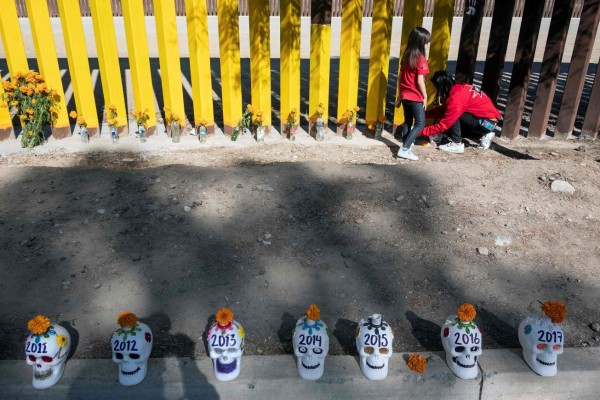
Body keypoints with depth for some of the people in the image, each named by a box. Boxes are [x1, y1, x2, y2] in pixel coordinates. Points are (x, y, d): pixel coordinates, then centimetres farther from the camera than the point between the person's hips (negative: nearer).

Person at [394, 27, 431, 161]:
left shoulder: (406, 56, 6)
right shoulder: (420, 59, -15)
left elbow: (400, 78, 9)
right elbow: (420, 81, -18)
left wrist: (399, 95, 15)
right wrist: (425, 96, -7)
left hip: (405, 96, 7)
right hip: (416, 97, -7)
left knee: (407, 122, 17)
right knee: (420, 124, 2)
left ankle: (405, 148, 20)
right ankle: (404, 149, -7)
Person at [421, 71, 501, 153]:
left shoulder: (456, 98, -24)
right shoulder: (458, 88, 1)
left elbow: (443, 125, -20)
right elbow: (443, 109, 12)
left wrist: (421, 131, -15)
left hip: (487, 122, -9)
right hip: (489, 117, 9)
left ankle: (457, 144, -8)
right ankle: (485, 134, 15)